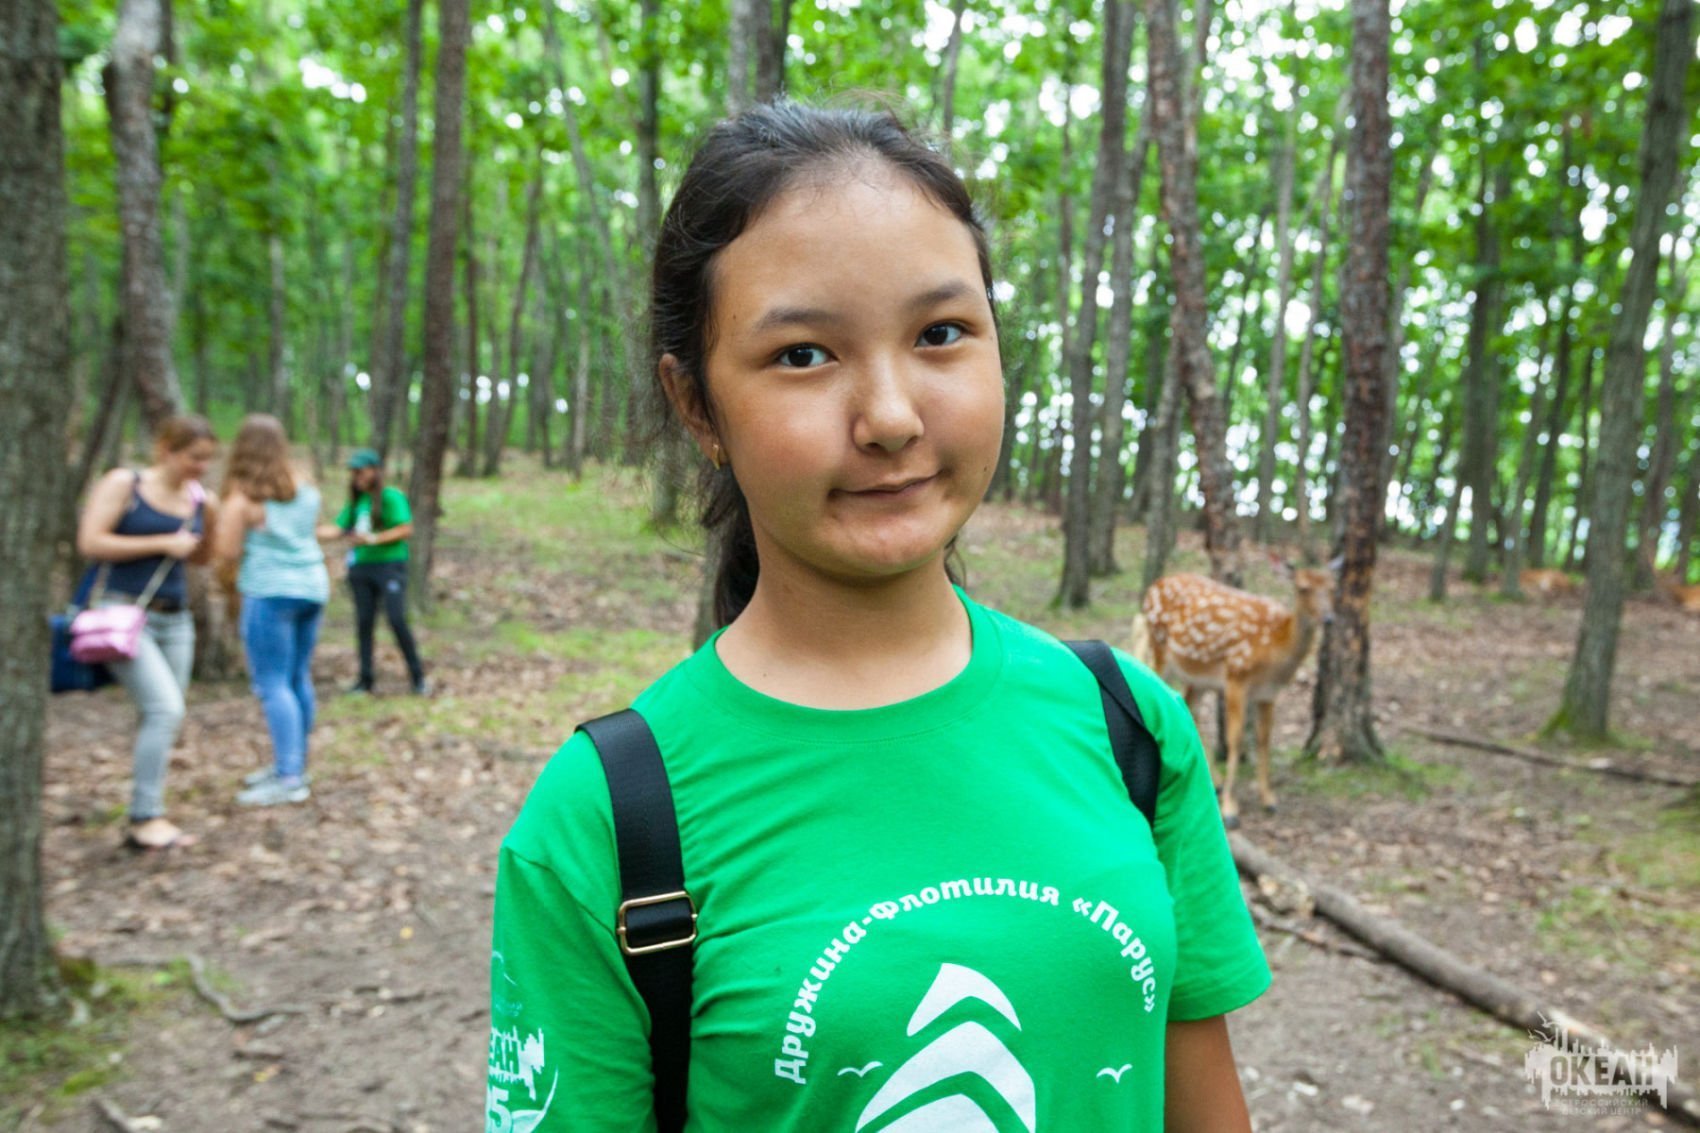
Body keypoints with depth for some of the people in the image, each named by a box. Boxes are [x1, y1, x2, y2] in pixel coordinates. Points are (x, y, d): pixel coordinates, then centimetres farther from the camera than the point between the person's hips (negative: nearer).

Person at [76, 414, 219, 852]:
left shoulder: (200, 500, 8)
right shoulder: (123, 483, -5)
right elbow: (89, 542, -12)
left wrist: (219, 524, 2)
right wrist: (162, 543, -14)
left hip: (174, 619, 6)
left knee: (162, 718, 7)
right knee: (165, 708, -19)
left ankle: (149, 816, 17)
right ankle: (144, 820, -14)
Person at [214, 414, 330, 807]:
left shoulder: (244, 498, -11)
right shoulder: (305, 487, 9)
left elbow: (226, 551, -11)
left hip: (270, 592, -7)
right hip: (312, 587, 7)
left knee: (273, 686, -5)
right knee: (299, 679, 13)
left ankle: (289, 778, -8)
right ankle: (291, 764, 23)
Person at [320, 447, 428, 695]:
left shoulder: (392, 497, -5)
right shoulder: (356, 501, 13)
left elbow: (406, 529, -11)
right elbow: (338, 528, 9)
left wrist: (373, 539, -17)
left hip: (389, 565, -6)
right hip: (361, 567, 6)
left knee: (397, 620, -13)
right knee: (363, 623, 6)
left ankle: (418, 677, -3)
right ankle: (365, 679, 15)